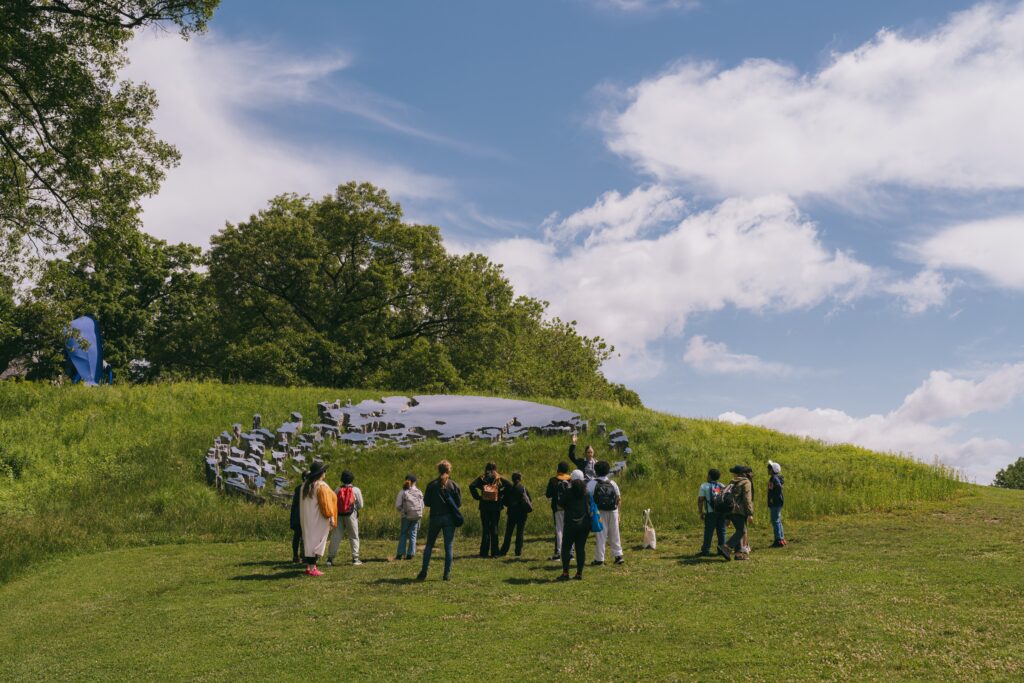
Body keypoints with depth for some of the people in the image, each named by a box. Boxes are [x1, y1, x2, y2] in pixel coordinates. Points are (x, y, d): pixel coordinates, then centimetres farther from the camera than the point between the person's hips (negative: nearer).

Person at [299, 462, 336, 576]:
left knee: (309, 540, 13)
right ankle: (312, 568, -6)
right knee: (317, 541, -4)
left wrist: (304, 518, 18)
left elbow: (302, 504, 13)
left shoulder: (305, 485, 9)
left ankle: (308, 566, 15)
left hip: (307, 519, 8)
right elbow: (326, 503, -17)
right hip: (318, 518, -8)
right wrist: (331, 517, -13)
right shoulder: (321, 486, -15)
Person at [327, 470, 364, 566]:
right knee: (354, 537, 7)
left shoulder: (338, 489, 2)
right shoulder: (356, 490, -4)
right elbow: (360, 506, -1)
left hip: (339, 516, 2)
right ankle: (355, 558, 3)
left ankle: (330, 558, 2)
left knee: (335, 537, 5)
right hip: (351, 516, -2)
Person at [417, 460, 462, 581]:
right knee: (449, 546, 5)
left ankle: (423, 573, 8)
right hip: (449, 518, 0)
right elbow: (459, 503, -2)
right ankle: (447, 574, 2)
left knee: (429, 545, 11)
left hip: (435, 517, 1)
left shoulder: (432, 485, -4)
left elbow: (426, 502, -1)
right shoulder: (454, 485, -4)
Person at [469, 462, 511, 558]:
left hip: (484, 506, 0)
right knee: (494, 528, 7)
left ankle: (484, 552, 4)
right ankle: (494, 552, 6)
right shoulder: (499, 478, 4)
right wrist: (502, 495, -1)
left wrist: (477, 496, -2)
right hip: (496, 506, 0)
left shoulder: (482, 478, 4)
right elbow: (509, 485, -8)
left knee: (485, 528, 6)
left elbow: (472, 486, -10)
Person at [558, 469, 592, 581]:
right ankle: (579, 573, 7)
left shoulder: (569, 492, -9)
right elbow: (590, 505, 10)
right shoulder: (587, 492, 2)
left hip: (571, 524, -4)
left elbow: (562, 504, 0)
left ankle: (565, 573, -2)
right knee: (581, 548, 7)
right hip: (585, 523, 4)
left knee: (566, 548, 3)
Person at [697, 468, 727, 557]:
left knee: (709, 531, -1)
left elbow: (700, 500, -5)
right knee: (721, 531, 9)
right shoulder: (722, 486, 15)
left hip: (711, 512, -4)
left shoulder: (704, 486, 1)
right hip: (722, 512, 4)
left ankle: (706, 550, -1)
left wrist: (701, 513, 0)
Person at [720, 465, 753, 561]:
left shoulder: (732, 483, 21)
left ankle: (738, 552, 11)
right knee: (741, 531, -9)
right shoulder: (746, 482, -4)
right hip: (739, 511, -9)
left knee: (739, 531, 15)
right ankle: (726, 548, -21)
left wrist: (728, 516, 26)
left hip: (730, 510, 9)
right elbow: (747, 499, -13)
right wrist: (750, 514, -15)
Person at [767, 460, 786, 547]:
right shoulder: (774, 478, 15)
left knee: (775, 521, -7)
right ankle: (782, 539, 22)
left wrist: (774, 498, -23)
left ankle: (778, 540, -6)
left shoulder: (774, 478, -16)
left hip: (775, 504, -11)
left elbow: (779, 487, -31)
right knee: (778, 521, 16)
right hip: (776, 503, 11)